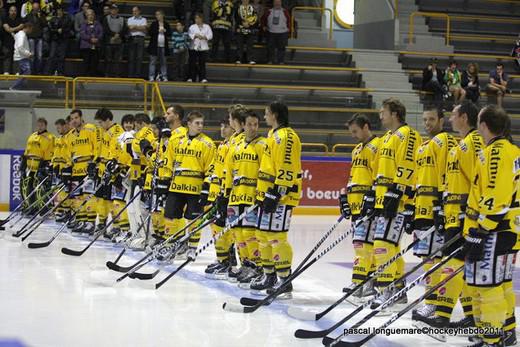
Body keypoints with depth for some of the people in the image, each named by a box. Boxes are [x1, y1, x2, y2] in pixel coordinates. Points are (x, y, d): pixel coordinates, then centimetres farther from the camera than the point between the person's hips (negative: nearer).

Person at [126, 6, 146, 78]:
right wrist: (140, 27, -3)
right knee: (131, 57, -3)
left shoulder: (143, 19, 14)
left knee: (139, 58, -6)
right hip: (132, 38, 1)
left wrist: (134, 27, -3)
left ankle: (138, 74, -5)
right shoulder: (130, 19, 17)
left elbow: (144, 28, -3)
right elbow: (129, 28, 0)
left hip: (140, 39, -1)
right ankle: (130, 74, -2)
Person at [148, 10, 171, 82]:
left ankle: (164, 76, 8)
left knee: (163, 62, 5)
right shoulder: (154, 24, 4)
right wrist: (158, 31, -12)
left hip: (163, 46, 2)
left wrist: (164, 31, -11)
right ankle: (151, 76, -3)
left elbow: (170, 33, 5)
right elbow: (150, 32, -5)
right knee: (153, 62, -3)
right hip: (154, 46, -2)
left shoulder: (166, 24, 9)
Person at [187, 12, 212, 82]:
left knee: (202, 63, 0)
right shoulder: (192, 27, 9)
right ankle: (191, 78, 3)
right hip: (194, 47, 0)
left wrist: (204, 37, -15)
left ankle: (202, 78, 2)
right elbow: (189, 35, -4)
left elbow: (210, 35, 1)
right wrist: (195, 36, -20)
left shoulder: (207, 27, 11)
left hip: (203, 48, 0)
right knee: (193, 63, -2)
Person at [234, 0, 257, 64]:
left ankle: (251, 59, -2)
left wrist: (249, 24, -9)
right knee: (239, 45, -1)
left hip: (250, 30, 0)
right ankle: (239, 59, 4)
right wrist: (242, 23, -16)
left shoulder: (252, 8, 10)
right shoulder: (238, 8, 6)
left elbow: (255, 18, 4)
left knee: (250, 45, -3)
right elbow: (236, 18, -4)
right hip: (240, 30, 0)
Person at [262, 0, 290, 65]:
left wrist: (288, 28, 3)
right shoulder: (269, 11, 5)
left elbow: (289, 20, 8)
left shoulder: (284, 11, 0)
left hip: (282, 33, -2)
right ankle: (270, 61, 14)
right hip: (271, 33, 2)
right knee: (270, 47, 3)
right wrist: (264, 26, 12)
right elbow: (263, 19, 18)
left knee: (281, 47, -1)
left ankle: (281, 61, 7)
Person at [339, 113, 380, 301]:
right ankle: (372, 280, 15)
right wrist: (346, 196, 19)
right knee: (363, 244, 10)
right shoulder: (358, 150, 23)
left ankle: (359, 283, -14)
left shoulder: (377, 146, -8)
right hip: (357, 205, 10)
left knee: (362, 242, -13)